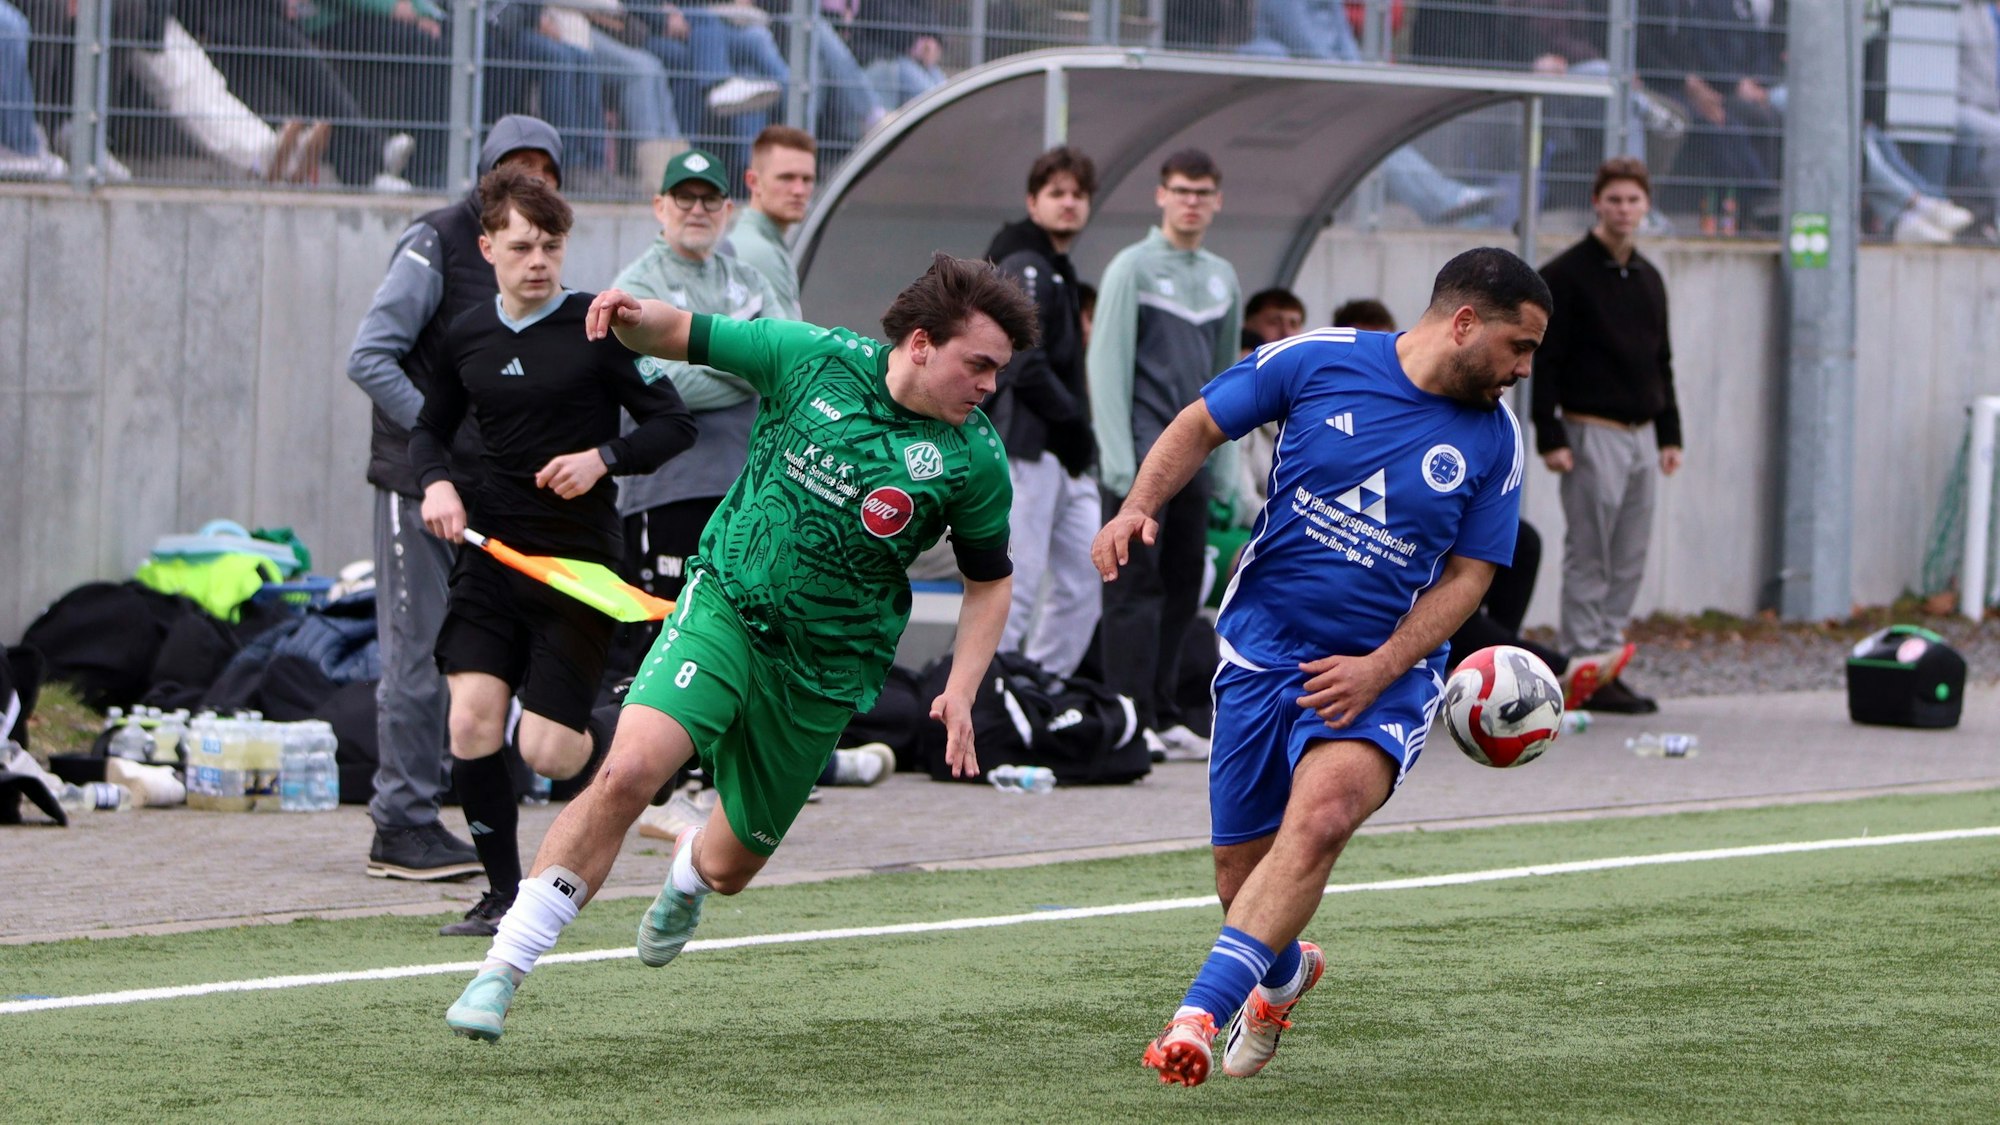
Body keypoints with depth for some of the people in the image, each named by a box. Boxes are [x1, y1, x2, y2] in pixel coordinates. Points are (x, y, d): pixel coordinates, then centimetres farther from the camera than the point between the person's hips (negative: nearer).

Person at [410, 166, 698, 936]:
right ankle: (504, 894, 1)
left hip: (580, 558, -4)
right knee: (471, 721, -12)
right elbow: (430, 429, 22)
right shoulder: (468, 336, 7)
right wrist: (435, 482, 1)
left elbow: (674, 425, -4)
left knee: (546, 752, -7)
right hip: (492, 549, 4)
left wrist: (603, 457, -19)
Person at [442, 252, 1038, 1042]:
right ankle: (503, 968, -20)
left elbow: (989, 581, 8)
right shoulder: (813, 358, -7)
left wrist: (959, 694, -6)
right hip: (725, 607, -1)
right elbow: (681, 337, 3)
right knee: (628, 774, -25)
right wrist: (633, 318, -21)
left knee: (730, 869, 11)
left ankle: (688, 869, 53)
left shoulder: (973, 460, -6)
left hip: (824, 671, 1)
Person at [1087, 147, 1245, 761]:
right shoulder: (1133, 268, -3)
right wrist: (1119, 458, -14)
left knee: (1181, 586, 5)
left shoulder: (1222, 279, 16)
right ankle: (1132, 718, -10)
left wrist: (1225, 468, 14)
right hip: (1141, 451, -6)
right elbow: (1107, 364, -7)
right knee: (1138, 584, -9)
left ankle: (1164, 716, 9)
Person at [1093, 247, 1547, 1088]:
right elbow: (1200, 425, 8)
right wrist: (1138, 508, -9)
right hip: (1262, 653, 1)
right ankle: (1284, 972, 43)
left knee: (1323, 813, -31)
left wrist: (1379, 669, -12)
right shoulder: (1318, 362, -4)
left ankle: (1198, 1015, -36)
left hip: (1382, 675, -1)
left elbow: (1467, 575, 1)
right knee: (1241, 877, 6)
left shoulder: (1494, 438, -1)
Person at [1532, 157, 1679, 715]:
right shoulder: (1566, 275, -7)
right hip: (1592, 433, -7)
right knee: (1588, 560, -6)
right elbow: (1545, 362, -11)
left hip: (1642, 436, 7)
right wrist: (1550, 438, -17)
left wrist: (1669, 434, 16)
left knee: (1629, 563, 7)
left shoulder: (1649, 279, 15)